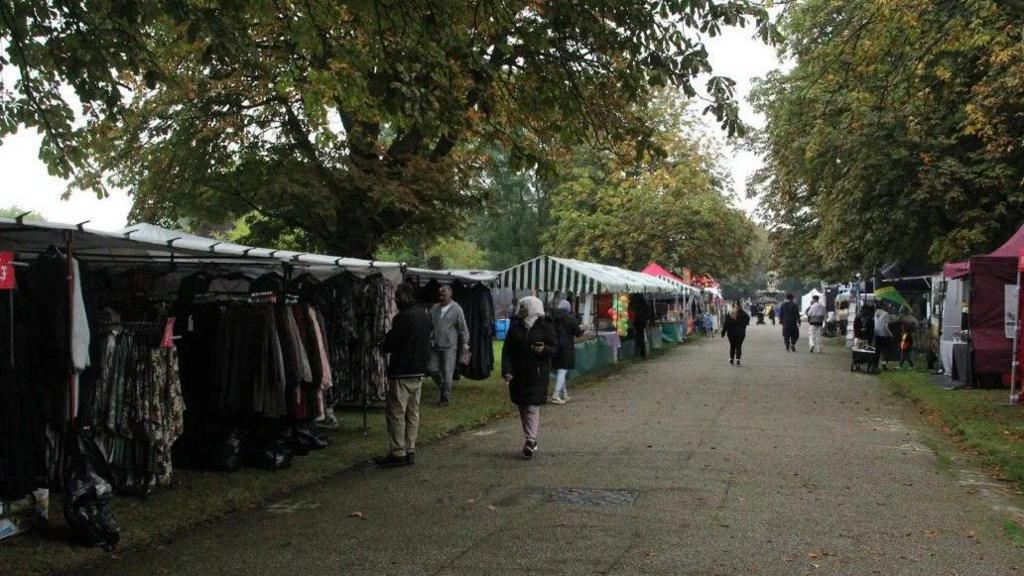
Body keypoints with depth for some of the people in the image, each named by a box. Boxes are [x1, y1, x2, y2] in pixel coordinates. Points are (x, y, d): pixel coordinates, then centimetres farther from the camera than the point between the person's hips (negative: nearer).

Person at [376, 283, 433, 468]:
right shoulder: (424, 315, 7)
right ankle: (410, 451, 17)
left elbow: (389, 344, -16)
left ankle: (398, 453, 1)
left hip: (402, 373, -8)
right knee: (413, 413, 12)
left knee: (396, 413, -1)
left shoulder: (402, 318, -18)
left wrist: (383, 347, 6)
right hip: (419, 371, 8)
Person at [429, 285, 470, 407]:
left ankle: (445, 397, 4)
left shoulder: (456, 309, -3)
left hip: (450, 346, -5)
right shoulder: (435, 309, 8)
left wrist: (465, 342, -6)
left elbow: (463, 327, -1)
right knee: (433, 370, 4)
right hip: (436, 346, 5)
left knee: (447, 372, -5)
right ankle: (444, 389, 27)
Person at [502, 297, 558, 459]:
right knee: (522, 408, 8)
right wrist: (506, 370, -10)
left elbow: (555, 349, -1)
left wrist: (544, 350, -24)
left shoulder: (544, 327, -3)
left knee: (533, 407, -9)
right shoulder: (515, 327, 6)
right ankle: (531, 441, 17)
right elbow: (507, 350, 2)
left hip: (537, 374, -4)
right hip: (518, 374, 4)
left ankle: (530, 441, -12)